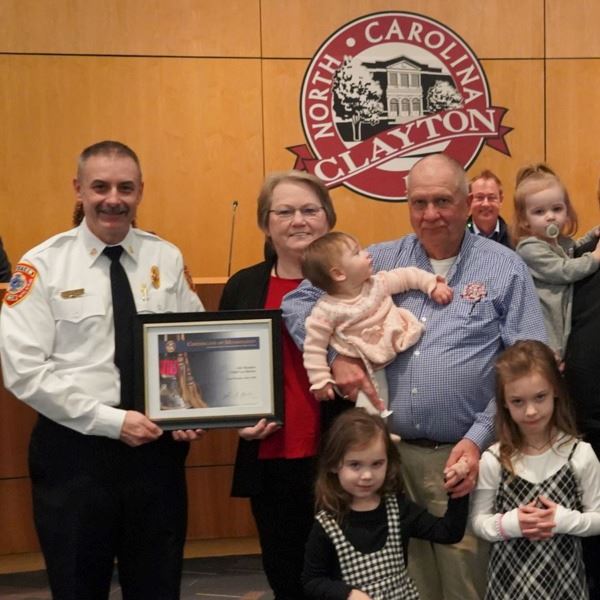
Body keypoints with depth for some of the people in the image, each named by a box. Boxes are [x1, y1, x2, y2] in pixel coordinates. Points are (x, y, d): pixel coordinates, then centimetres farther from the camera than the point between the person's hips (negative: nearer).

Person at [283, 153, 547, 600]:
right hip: (388, 452, 3)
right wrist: (336, 356, -3)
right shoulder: (379, 261, 8)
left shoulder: (505, 268, 0)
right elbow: (300, 302, 13)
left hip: (462, 454, -2)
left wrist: (479, 439, -12)